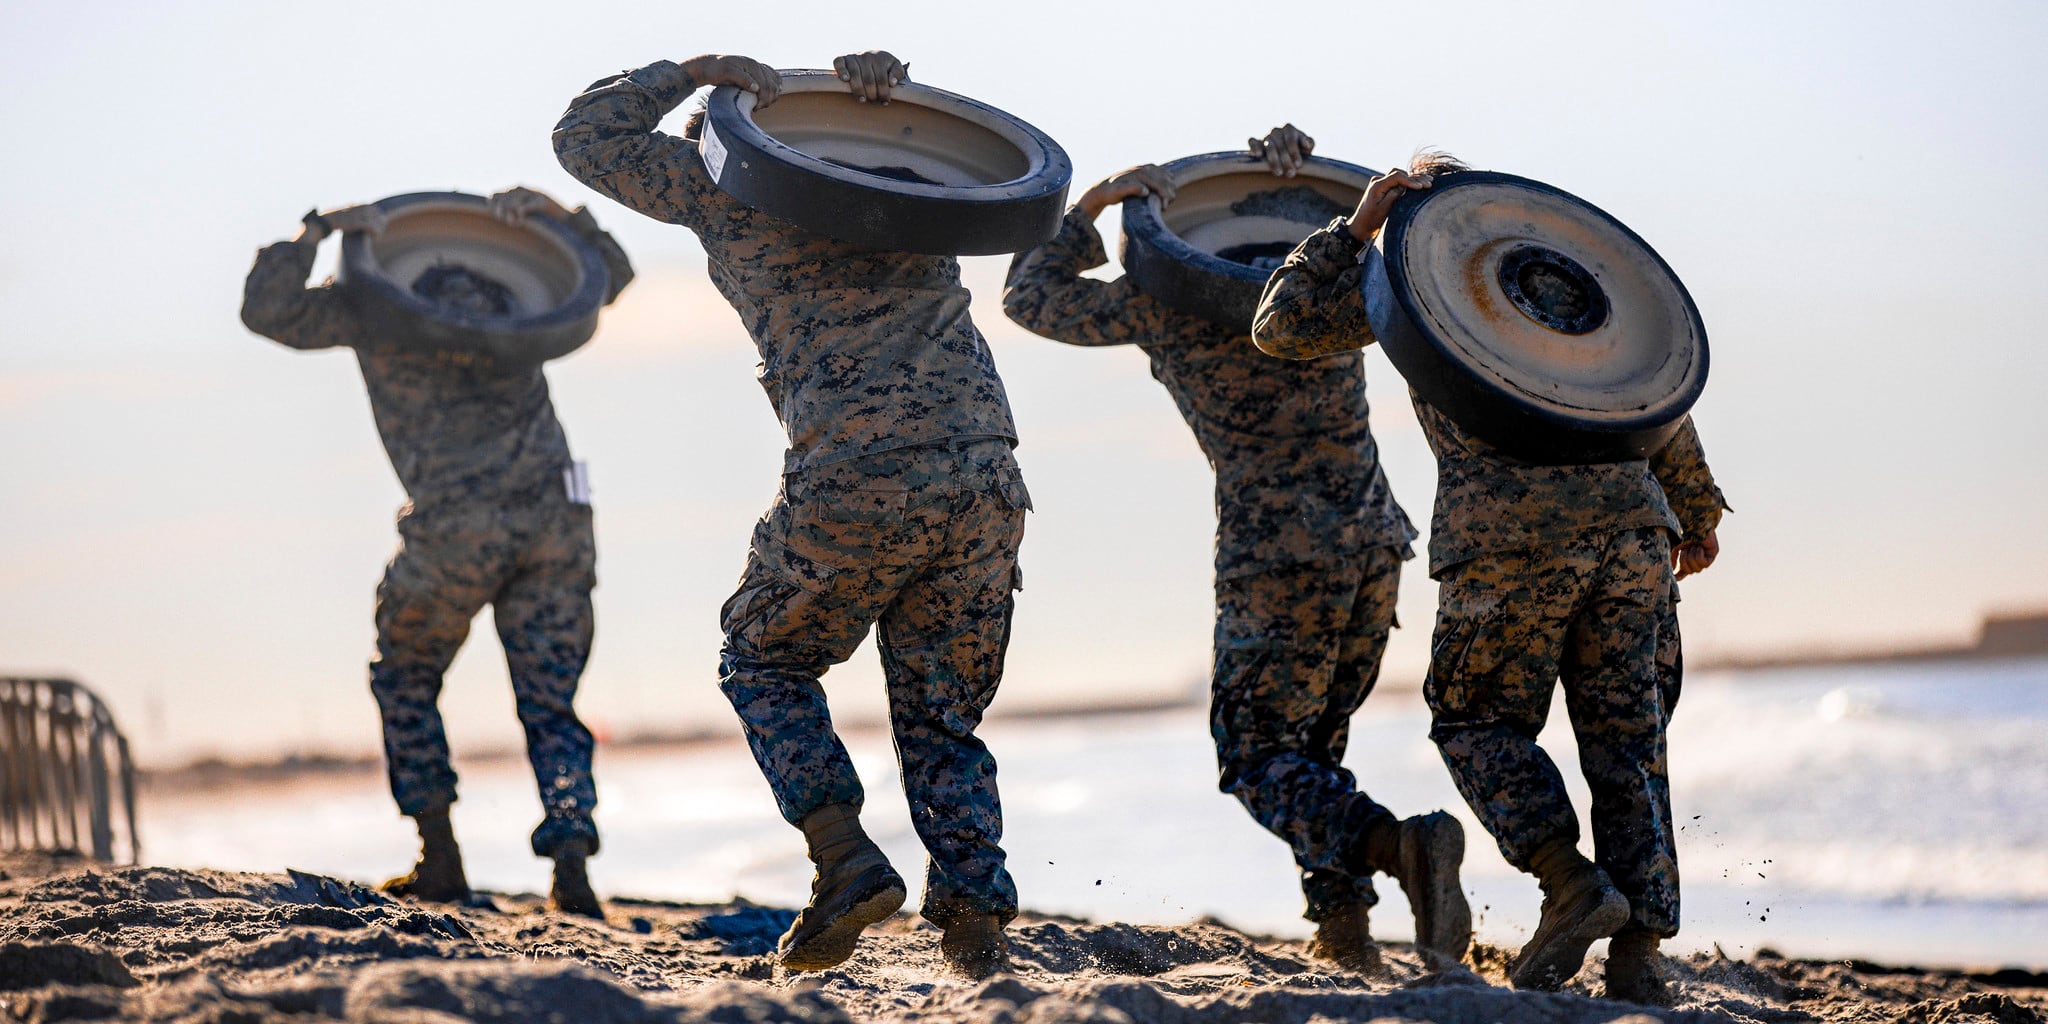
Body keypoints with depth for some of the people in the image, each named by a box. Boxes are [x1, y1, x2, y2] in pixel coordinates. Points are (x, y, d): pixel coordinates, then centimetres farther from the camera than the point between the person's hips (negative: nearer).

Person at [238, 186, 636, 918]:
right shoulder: (507, 287, 20)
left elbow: (266, 310, 5)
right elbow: (610, 271, 30)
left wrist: (318, 230, 0)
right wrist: (550, 212, 16)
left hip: (455, 526, -3)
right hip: (555, 514, 3)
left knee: (404, 679, 20)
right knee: (550, 701, 9)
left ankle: (440, 857, 14)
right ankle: (571, 866, -7)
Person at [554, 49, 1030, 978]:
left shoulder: (716, 184, 12)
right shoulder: (891, 163, 23)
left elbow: (586, 134, 20)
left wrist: (698, 70, 13)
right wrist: (882, 73, 21)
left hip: (855, 481, -4)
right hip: (986, 474, 4)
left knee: (763, 663, 18)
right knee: (941, 715, 14)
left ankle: (847, 857, 0)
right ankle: (977, 915, -1)